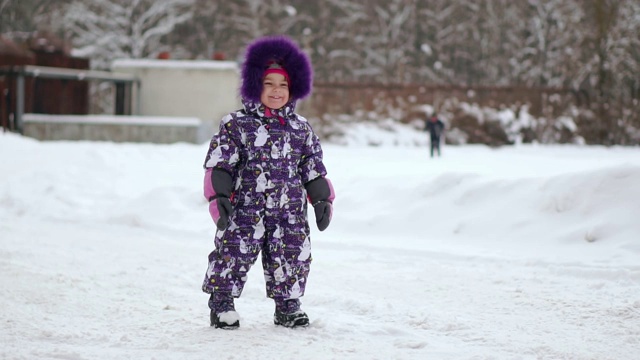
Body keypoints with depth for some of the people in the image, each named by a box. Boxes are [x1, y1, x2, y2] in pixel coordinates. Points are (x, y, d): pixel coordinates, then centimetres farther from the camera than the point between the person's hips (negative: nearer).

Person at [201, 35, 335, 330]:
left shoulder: (301, 129, 12)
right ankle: (222, 304, 10)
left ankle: (288, 306, 21)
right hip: (245, 209, -3)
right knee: (233, 253, -4)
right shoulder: (236, 124, -1)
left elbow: (313, 169, 16)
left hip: (290, 212, 3)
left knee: (293, 256, 5)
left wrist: (321, 199, 9)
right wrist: (219, 196, -12)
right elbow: (219, 164, -3)